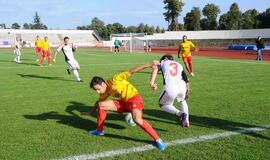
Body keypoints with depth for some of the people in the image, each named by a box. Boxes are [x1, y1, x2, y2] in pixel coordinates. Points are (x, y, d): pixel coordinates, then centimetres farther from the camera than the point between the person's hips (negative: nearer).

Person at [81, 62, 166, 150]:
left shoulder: (114, 80, -21)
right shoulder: (105, 92, 1)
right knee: (101, 105, -2)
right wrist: (90, 112, 28)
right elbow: (99, 102, 21)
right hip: (123, 102, 8)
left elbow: (131, 72, -24)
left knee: (137, 119, -34)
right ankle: (100, 130, 15)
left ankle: (157, 139, -21)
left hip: (134, 98, -7)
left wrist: (148, 65, -26)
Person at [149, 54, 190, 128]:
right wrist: (187, 91, 33)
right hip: (182, 86, 4)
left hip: (170, 88, -4)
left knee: (162, 104, 23)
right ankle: (186, 121, 24)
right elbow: (186, 80, 21)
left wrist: (152, 83, -15)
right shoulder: (179, 65, 30)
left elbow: (155, 69, -3)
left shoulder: (163, 62, 21)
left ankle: (179, 113, -1)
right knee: (182, 101, 37)